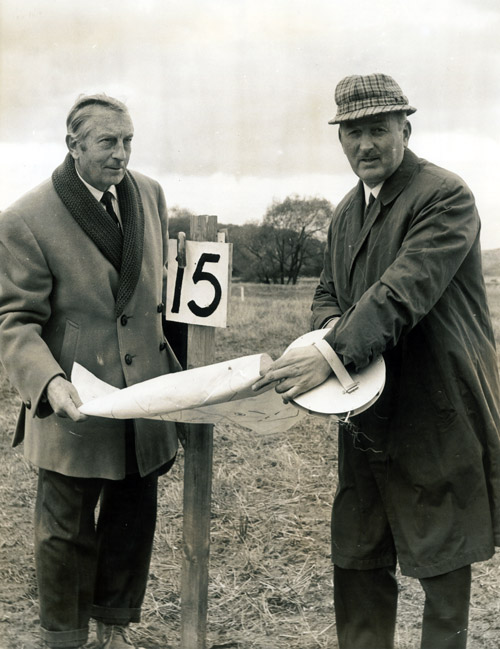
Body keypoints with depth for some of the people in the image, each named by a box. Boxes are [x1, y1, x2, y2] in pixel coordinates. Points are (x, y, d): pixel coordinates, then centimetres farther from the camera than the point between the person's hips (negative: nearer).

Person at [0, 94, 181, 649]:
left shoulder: (150, 194, 4)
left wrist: (168, 356, 17)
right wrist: (48, 380, -30)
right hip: (77, 406, -5)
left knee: (133, 519, 18)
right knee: (66, 531, 11)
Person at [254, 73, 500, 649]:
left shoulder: (445, 196, -14)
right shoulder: (347, 211, 13)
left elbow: (404, 289, -25)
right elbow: (327, 293, 19)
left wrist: (332, 353, -31)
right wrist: (332, 329, -5)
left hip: (435, 414, -7)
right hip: (368, 411, 8)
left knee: (442, 561, 8)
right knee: (356, 557, 16)